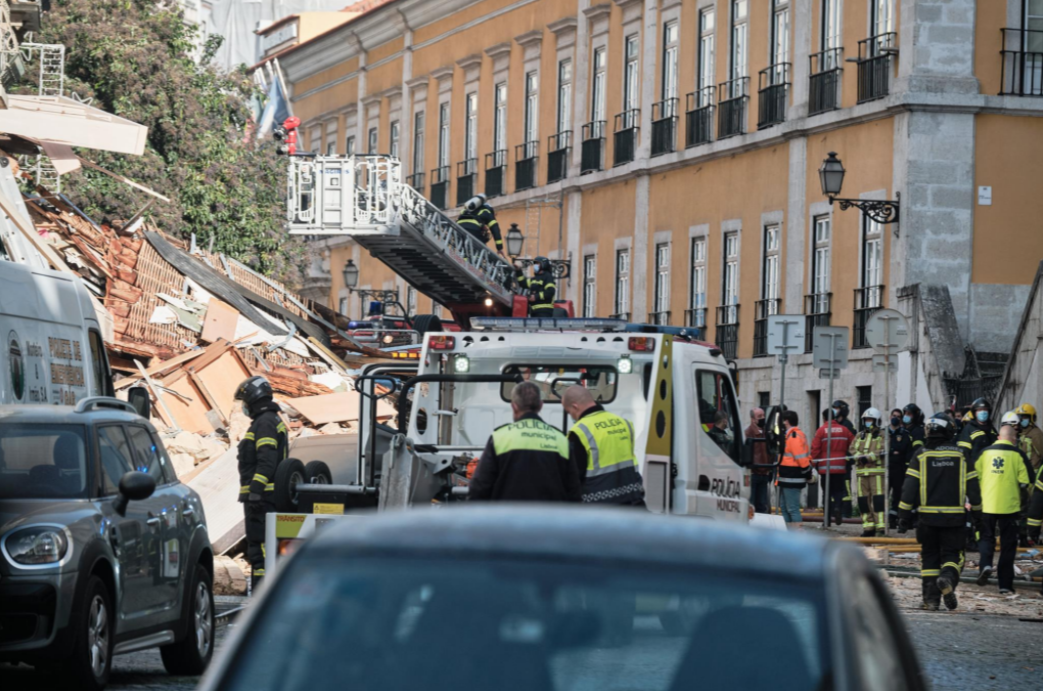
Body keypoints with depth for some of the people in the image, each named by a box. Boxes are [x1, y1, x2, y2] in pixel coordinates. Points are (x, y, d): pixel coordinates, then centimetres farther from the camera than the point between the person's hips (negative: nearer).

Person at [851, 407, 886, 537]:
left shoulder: (882, 435, 4)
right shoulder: (859, 436, 19)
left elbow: (881, 452, -11)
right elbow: (853, 449, 6)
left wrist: (867, 457, -18)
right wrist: (860, 457, -14)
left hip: (877, 470, -5)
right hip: (861, 471, 5)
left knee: (878, 499, -13)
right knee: (863, 500, 4)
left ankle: (881, 526, -15)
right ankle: (868, 527, 10)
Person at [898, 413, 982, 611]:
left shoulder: (921, 455, -1)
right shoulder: (961, 454, 2)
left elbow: (909, 487, -3)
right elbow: (972, 486, 6)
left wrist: (904, 516, 2)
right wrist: (977, 511, 18)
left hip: (928, 515, 0)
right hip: (954, 516, 0)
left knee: (930, 557, 11)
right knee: (952, 555, 6)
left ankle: (931, 598, 6)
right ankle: (948, 577, -26)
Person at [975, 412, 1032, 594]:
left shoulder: (985, 452, 1)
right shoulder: (1017, 455, -6)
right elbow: (1024, 483, -7)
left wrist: (977, 498, 21)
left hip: (987, 505, 2)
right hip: (1009, 506, -2)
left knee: (987, 537, 18)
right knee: (1008, 544, 7)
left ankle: (985, 564, -10)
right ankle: (1005, 584, 7)